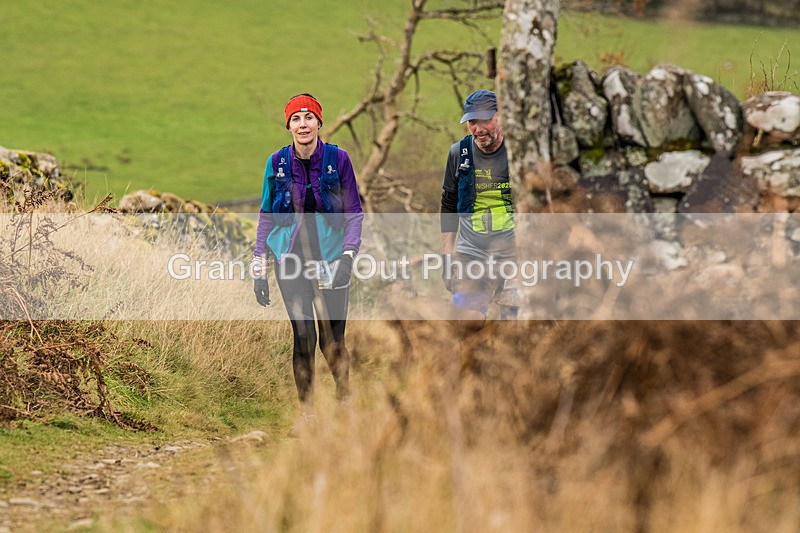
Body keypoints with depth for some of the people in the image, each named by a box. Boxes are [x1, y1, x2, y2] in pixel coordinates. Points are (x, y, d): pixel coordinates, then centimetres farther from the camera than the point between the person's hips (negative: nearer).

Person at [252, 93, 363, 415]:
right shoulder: (277, 163, 2)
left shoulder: (337, 159, -2)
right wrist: (259, 270, 5)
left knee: (332, 340, 1)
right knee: (303, 338, -6)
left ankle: (345, 400, 27)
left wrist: (348, 256, -12)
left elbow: (354, 213, 1)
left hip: (330, 260, -1)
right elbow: (266, 217, 9)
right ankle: (306, 414, 5)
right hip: (290, 262, 1)